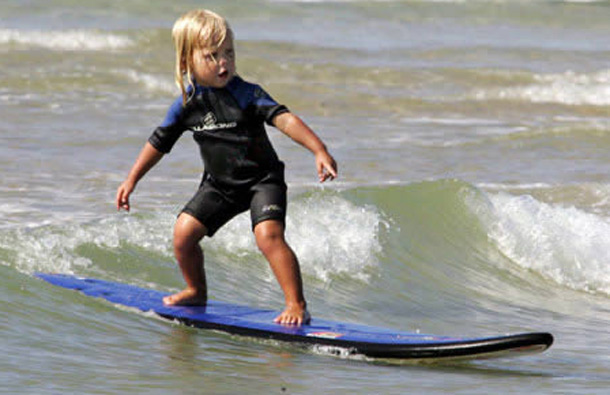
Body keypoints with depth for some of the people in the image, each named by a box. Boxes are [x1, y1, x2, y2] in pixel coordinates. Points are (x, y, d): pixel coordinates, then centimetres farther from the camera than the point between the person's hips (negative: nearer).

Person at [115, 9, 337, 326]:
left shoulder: (246, 95, -19)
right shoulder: (186, 106, -5)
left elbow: (284, 119, -28)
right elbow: (159, 143, 9)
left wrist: (319, 151, -40)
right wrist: (131, 180, 14)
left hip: (262, 179, -5)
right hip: (219, 184, 5)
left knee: (268, 235, -24)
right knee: (183, 232, -3)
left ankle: (296, 305, -18)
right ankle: (196, 291, 24)